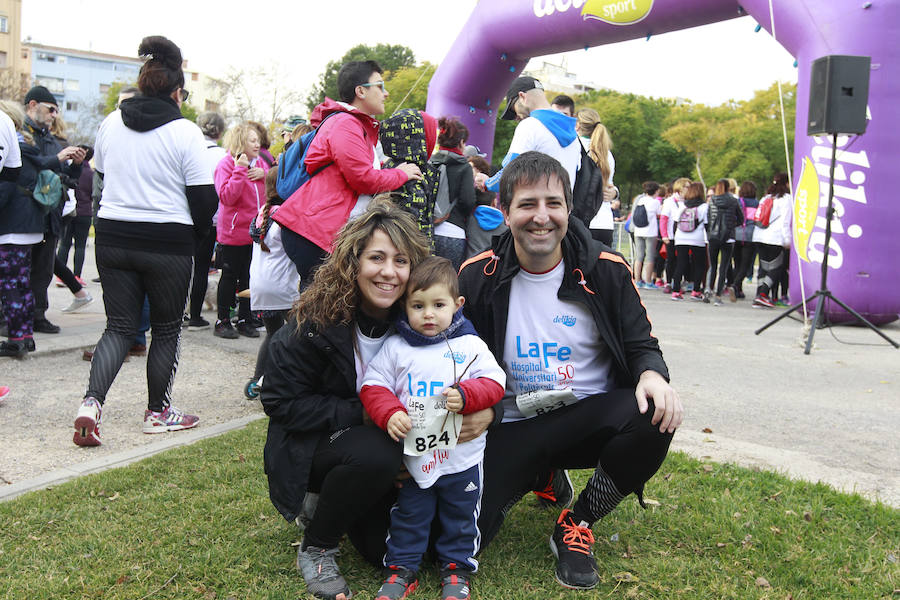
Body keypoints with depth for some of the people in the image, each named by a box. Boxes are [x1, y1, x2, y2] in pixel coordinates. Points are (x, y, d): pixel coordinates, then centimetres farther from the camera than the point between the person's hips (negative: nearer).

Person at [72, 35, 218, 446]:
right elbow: (203, 196, -8)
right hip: (168, 243, -4)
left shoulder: (110, 123, 5)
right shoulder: (185, 132, -10)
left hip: (112, 237, 4)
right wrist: (197, 231, 10)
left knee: (120, 326, 12)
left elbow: (101, 174, 18)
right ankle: (158, 413, 20)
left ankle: (91, 401, -7)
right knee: (166, 328, 11)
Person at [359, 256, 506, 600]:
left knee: (460, 516, 14)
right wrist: (389, 413, -17)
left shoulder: (470, 345, -2)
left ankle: (457, 566, 32)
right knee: (408, 515, 14)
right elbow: (373, 385, 0)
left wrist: (467, 395, -22)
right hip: (412, 454, 1)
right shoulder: (395, 347, -1)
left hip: (461, 455, 0)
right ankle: (401, 568, 30)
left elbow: (494, 382, -4)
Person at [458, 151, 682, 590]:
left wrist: (652, 375, -21)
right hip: (512, 427, 0)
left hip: (589, 417, 0)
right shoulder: (478, 277, -4)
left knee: (656, 418, -33)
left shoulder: (605, 270, -5)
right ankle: (542, 476, 18)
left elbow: (641, 345, 3)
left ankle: (576, 526, -5)